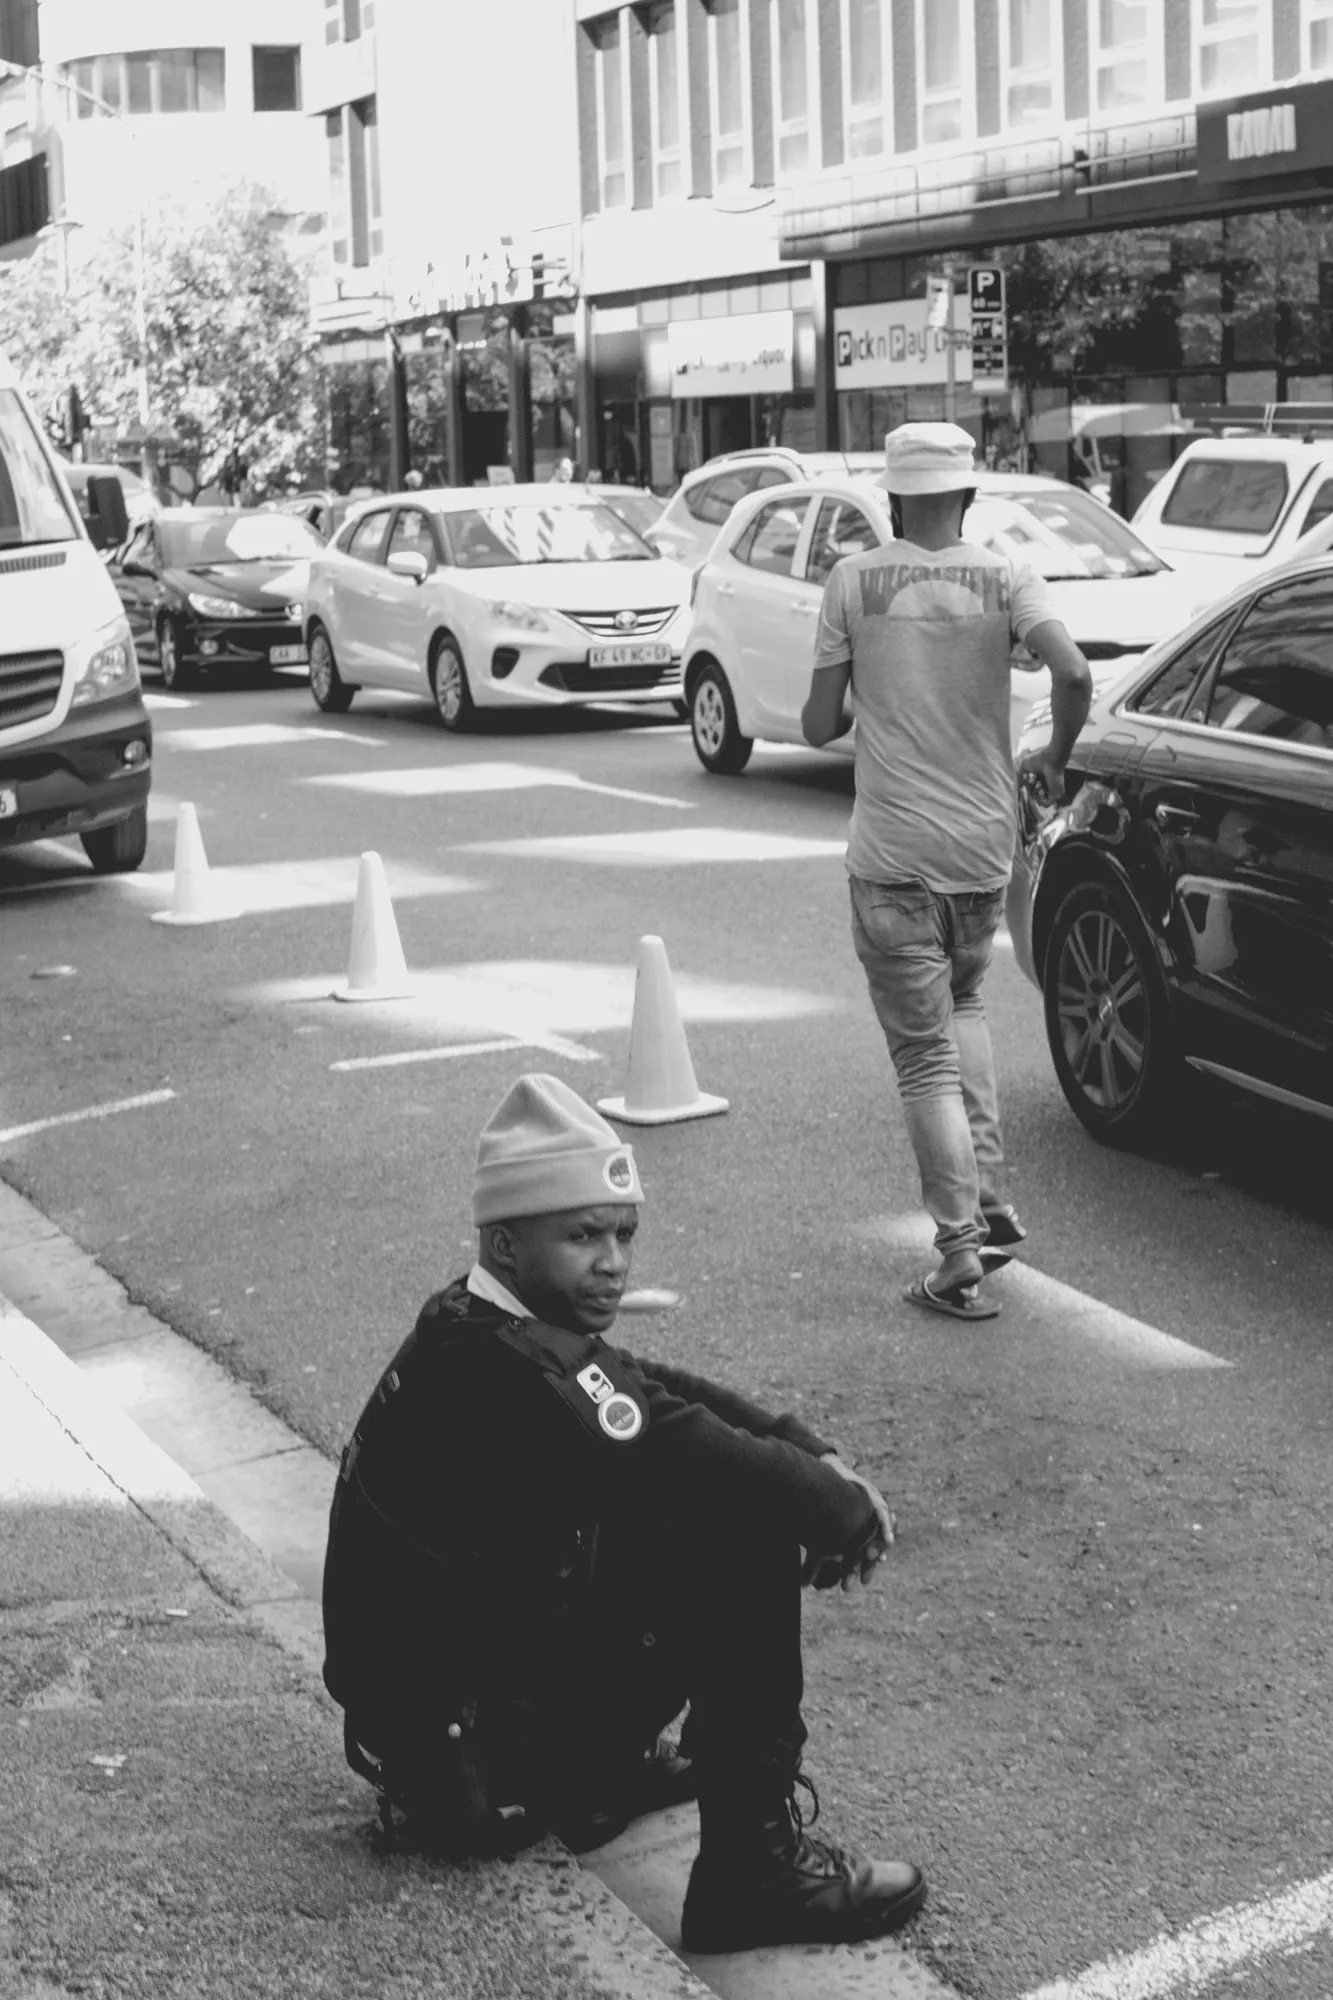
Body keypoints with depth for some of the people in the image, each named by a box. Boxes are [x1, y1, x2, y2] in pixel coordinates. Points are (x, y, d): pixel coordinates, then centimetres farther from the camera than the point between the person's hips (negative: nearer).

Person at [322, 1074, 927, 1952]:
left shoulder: (476, 1331, 3)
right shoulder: (506, 1368, -27)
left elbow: (673, 1401, 7)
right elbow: (685, 1459, -32)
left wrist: (815, 1459, -7)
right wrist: (843, 1507, -16)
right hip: (471, 1760, -9)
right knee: (744, 1533, -16)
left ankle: (599, 1768, 17)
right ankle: (757, 1866, -12)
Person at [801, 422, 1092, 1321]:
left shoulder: (854, 580, -3)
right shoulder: (1006, 578, -1)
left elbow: (819, 725, -3)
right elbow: (1074, 674, -16)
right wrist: (1054, 760, 2)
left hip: (893, 856, -3)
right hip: (986, 844, 3)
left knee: (925, 1054, 2)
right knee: (962, 1004, 26)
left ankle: (961, 1257, -1)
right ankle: (990, 1197, 16)